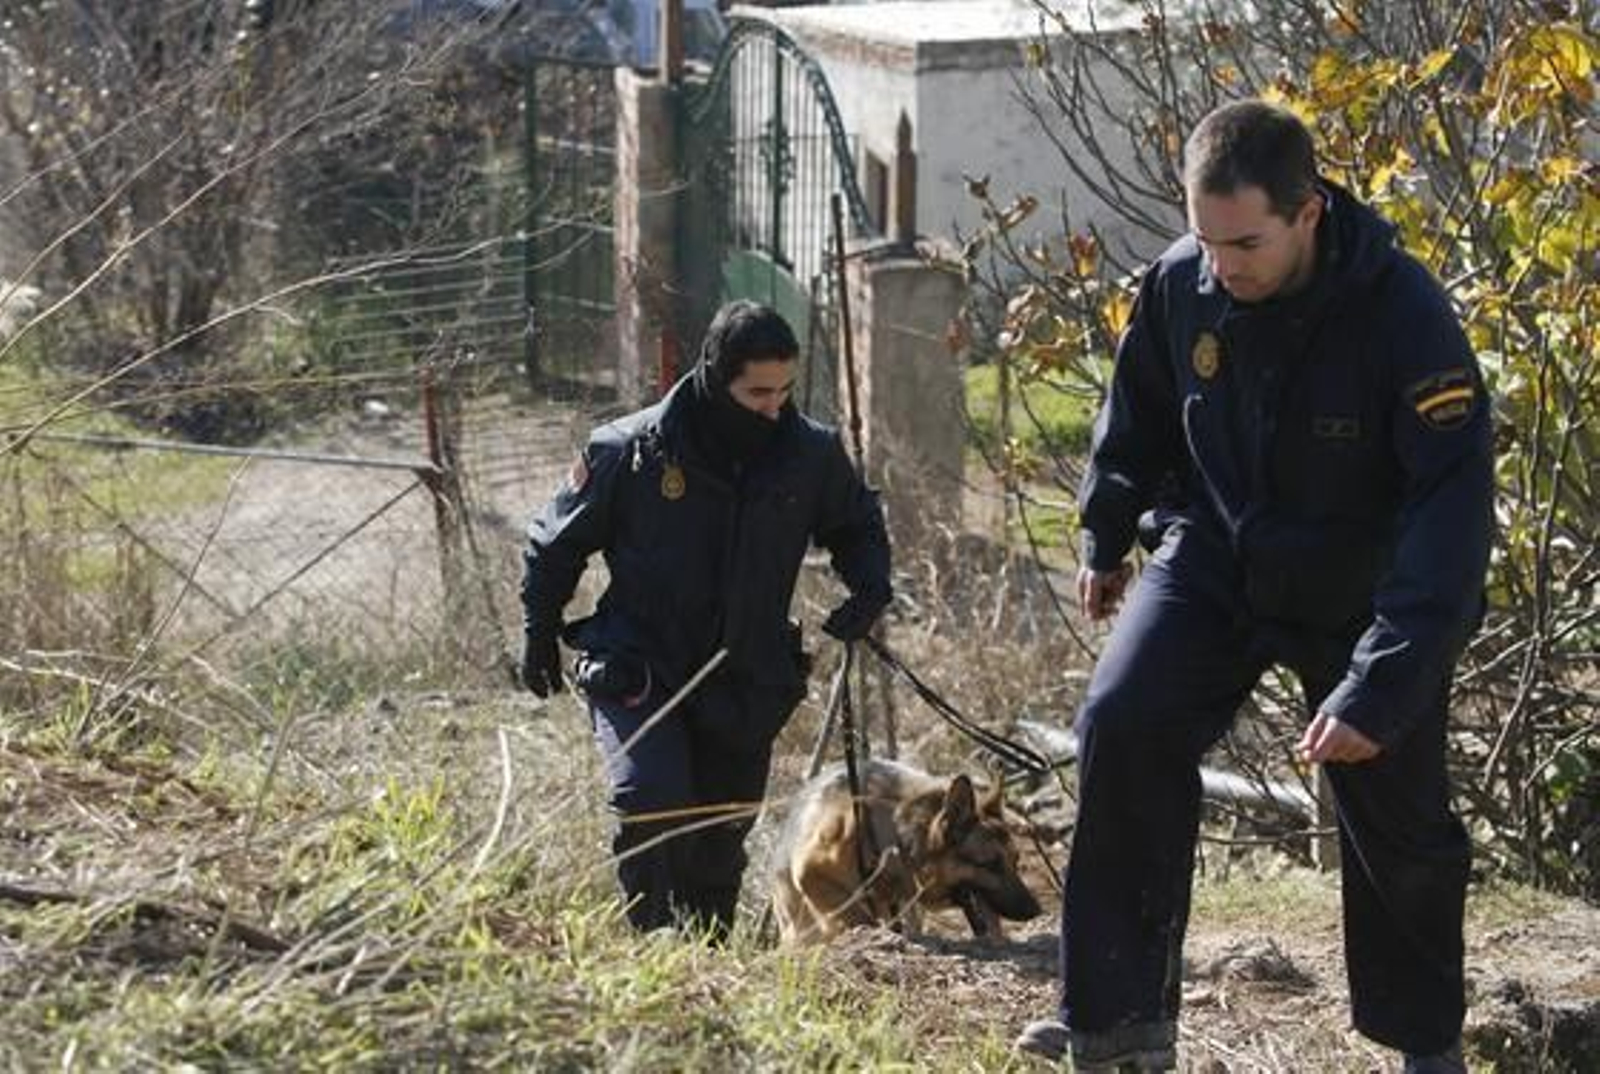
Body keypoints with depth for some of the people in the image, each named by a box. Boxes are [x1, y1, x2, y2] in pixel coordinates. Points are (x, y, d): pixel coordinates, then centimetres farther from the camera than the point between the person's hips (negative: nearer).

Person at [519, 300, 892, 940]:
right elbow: (557, 541, 3)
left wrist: (868, 588, -3)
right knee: (653, 803, -24)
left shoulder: (811, 454, -4)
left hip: (747, 687, 4)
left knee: (721, 838, 11)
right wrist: (540, 635, 9)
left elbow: (857, 523, 17)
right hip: (637, 674, -3)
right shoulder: (631, 450, -12)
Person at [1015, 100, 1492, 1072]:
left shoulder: (1404, 315, -30)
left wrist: (1379, 689, -39)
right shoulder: (1180, 283, -17)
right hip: (1213, 555, 3)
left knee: (1399, 822, 4)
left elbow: (1454, 515, -32)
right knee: (1122, 727, -19)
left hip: (1362, 589, -3)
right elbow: (1139, 417, 7)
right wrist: (1106, 536, 19)